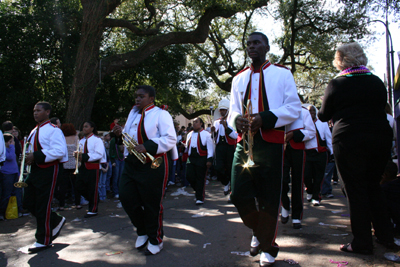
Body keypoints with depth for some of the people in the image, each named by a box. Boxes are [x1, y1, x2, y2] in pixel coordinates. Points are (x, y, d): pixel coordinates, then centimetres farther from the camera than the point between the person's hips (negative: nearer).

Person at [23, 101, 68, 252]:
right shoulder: (34, 132, 17)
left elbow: (60, 151, -23)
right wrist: (29, 158, 4)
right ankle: (56, 221, 29)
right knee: (28, 203, 11)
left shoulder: (53, 130, -12)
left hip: (48, 170, -9)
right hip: (35, 170, 9)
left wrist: (36, 156, -25)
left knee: (42, 206, -3)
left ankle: (44, 240, 12)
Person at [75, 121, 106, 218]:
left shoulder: (97, 140, -7)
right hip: (83, 167, 7)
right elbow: (81, 152, 22)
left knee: (93, 188, -2)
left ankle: (93, 209, 10)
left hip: (93, 167, -7)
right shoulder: (81, 141, 17)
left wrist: (85, 156, -24)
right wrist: (77, 154, -3)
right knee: (79, 186, 4)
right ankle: (93, 201, 27)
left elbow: (99, 154, -18)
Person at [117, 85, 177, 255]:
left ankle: (155, 240, 23)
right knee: (126, 197, 6)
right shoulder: (133, 113, 17)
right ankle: (142, 231, 31)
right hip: (131, 163, 7)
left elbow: (170, 139, -16)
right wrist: (120, 134, 2)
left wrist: (147, 147, -26)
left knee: (152, 203, 1)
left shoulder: (160, 114, -7)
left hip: (153, 165, -7)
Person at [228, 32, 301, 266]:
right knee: (239, 194, -2)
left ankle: (268, 246, 23)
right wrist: (237, 119, -8)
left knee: (268, 198, 2)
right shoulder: (239, 78, 18)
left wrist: (264, 118, -18)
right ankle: (258, 230, 28)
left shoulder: (282, 74, 6)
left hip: (271, 141, -3)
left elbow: (294, 108, -2)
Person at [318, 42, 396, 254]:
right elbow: (382, 108, 18)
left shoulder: (336, 84, -5)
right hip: (381, 138, 5)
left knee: (356, 191, 2)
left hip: (348, 141, -5)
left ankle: (362, 243, 8)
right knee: (374, 187, 18)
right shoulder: (377, 82, 8)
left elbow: (324, 116, 3)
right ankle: (386, 237, 24)